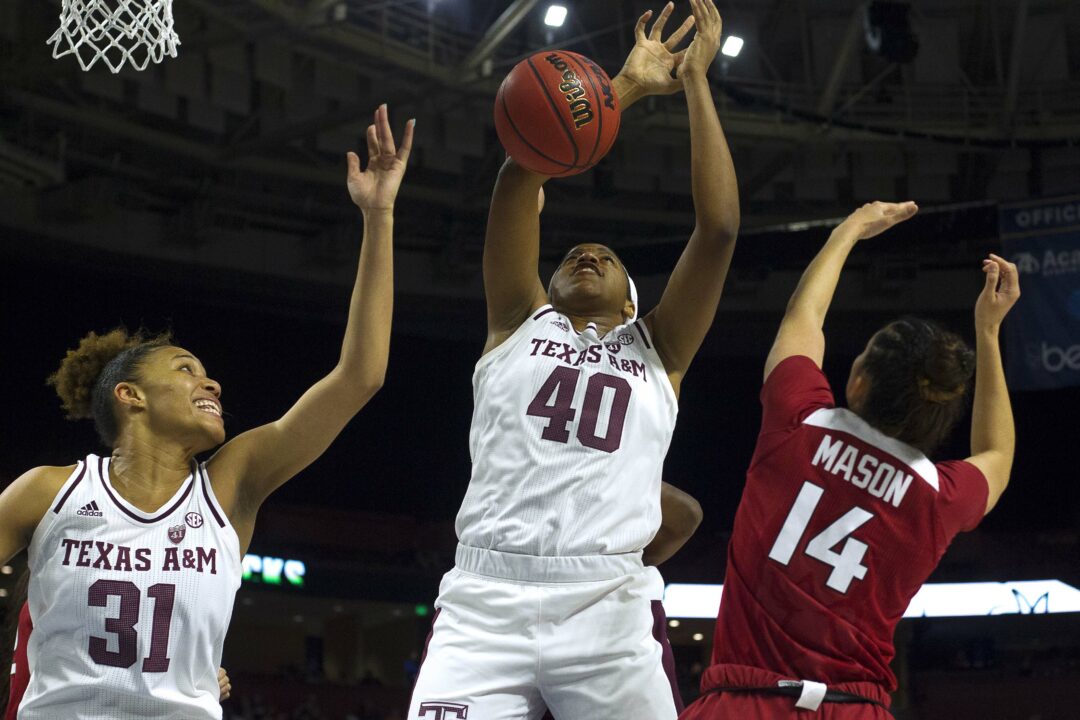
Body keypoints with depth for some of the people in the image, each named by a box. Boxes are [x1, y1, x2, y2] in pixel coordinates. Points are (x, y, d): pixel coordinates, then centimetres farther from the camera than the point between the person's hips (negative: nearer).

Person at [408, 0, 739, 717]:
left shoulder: (656, 351, 21)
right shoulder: (520, 325, 21)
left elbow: (719, 226, 10)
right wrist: (624, 88, 16)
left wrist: (696, 82, 13)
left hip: (609, 610, 1)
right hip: (484, 597, 0)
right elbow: (522, 179, 13)